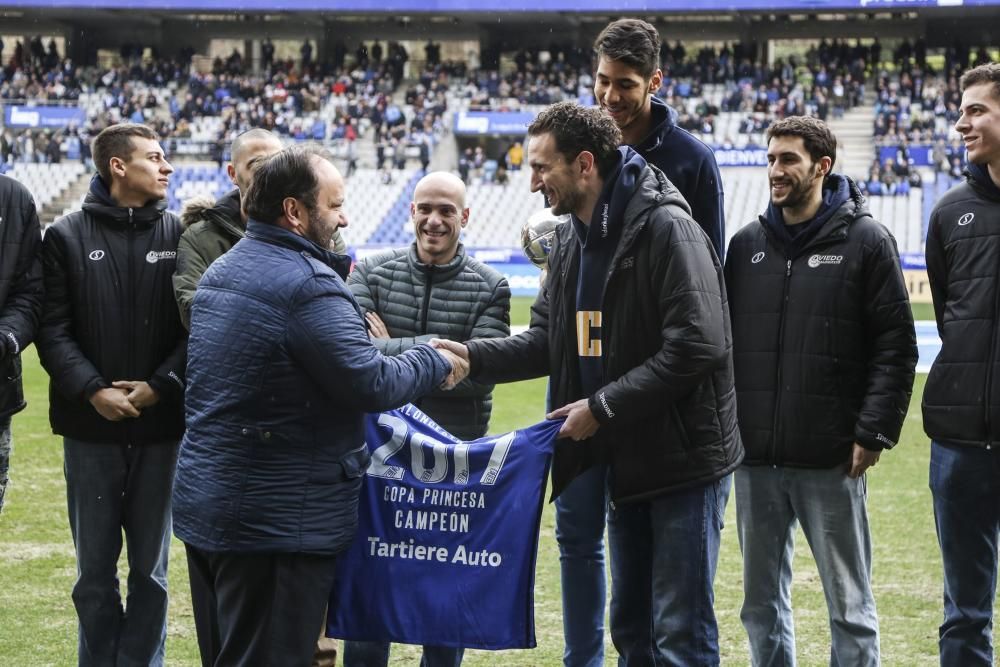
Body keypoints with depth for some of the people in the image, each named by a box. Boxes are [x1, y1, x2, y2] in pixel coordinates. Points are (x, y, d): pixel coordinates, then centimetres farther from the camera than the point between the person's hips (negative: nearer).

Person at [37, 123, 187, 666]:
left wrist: (159, 386, -13)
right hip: (90, 428, 0)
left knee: (151, 569, 7)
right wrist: (93, 391, -15)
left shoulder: (178, 235, 4)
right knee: (95, 570, 8)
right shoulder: (68, 236, 2)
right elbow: (53, 328, -3)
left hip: (160, 426, 1)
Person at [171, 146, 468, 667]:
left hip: (204, 505, 10)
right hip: (279, 521, -9)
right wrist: (435, 363, -3)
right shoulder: (309, 286, -19)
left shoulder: (221, 272, 12)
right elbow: (371, 384, -19)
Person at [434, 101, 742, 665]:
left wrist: (602, 407, -20)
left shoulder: (667, 229, -17)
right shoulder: (570, 240, 11)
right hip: (625, 458, 9)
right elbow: (548, 340, 15)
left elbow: (696, 345, -24)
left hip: (685, 457, -9)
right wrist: (474, 357, -2)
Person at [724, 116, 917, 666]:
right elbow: (722, 340, 15)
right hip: (754, 460, 5)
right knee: (761, 604, 12)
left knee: (849, 606, 4)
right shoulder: (747, 244, 10)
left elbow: (896, 347, -6)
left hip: (832, 461, -4)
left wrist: (874, 432, -12)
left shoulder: (865, 241, -4)